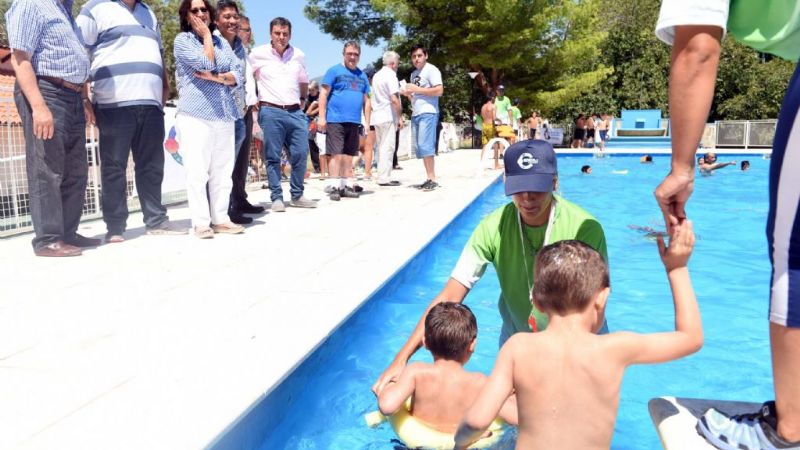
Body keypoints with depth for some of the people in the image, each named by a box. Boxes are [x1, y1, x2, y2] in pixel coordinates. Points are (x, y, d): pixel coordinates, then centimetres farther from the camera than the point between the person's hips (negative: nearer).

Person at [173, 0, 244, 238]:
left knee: (222, 170, 3)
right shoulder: (182, 40, 4)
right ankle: (200, 222, -5)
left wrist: (217, 77, -8)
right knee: (197, 171, -8)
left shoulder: (221, 41, 18)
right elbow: (205, 63, -12)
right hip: (195, 115, -5)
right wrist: (206, 35, 0)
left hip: (225, 114, 5)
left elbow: (239, 74, 9)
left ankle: (221, 219, 8)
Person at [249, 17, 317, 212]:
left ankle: (297, 195, 13)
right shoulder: (258, 54, 0)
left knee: (300, 155, 1)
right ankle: (276, 198, 6)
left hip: (295, 112, 4)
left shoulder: (299, 55, 11)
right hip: (271, 112, -3)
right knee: (273, 157, -1)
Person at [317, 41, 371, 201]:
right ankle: (335, 187, -3)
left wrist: (367, 122, 13)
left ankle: (347, 186, 16)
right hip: (335, 120, -5)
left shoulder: (362, 76, 17)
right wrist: (322, 117, -11)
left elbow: (366, 101, 19)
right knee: (337, 154, -7)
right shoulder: (334, 71, 1)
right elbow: (323, 94, -4)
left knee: (349, 155, 10)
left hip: (354, 122, 5)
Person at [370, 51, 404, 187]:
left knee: (381, 147, 12)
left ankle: (382, 176, 15)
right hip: (388, 116, -9)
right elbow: (394, 99, -17)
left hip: (377, 116, 9)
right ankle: (384, 178, -8)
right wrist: (400, 117, -12)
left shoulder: (377, 75, 18)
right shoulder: (390, 75, -9)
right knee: (387, 147, -7)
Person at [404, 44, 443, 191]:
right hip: (415, 114, 9)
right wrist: (408, 94, 8)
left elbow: (439, 91, -15)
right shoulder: (414, 74, 21)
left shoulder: (431, 70, -4)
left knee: (425, 145, -15)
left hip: (428, 113, -9)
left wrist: (418, 89, -13)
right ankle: (429, 178, 9)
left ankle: (432, 179, -12)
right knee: (420, 147, 5)